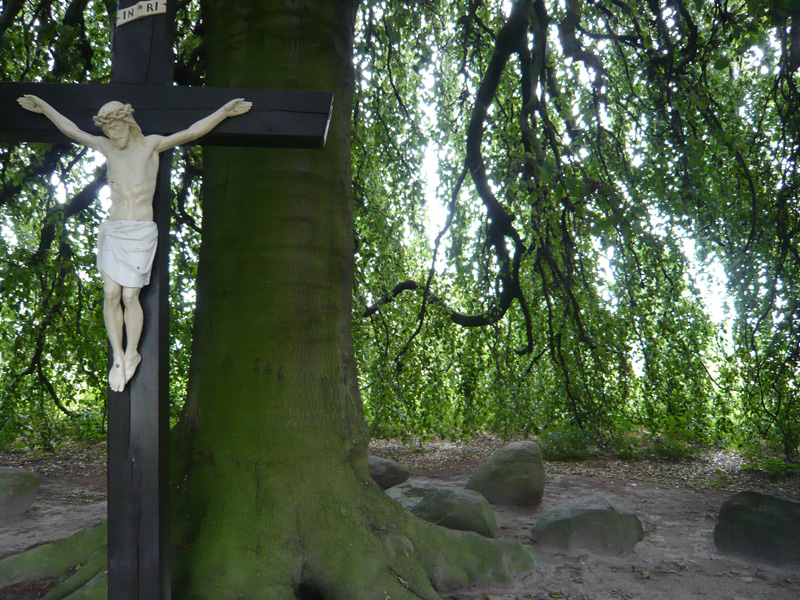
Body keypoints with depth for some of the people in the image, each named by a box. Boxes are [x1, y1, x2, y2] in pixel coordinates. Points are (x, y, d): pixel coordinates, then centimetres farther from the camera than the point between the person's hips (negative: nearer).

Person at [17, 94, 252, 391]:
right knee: (111, 294, -4)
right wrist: (45, 107, 26)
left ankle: (131, 353, 12)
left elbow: (192, 132, -1)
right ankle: (118, 358, 6)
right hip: (113, 231, 3)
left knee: (130, 296, -7)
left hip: (142, 233, -3)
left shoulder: (151, 144, 2)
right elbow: (71, 129, 22)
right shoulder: (106, 147, 11)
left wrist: (224, 111, -6)